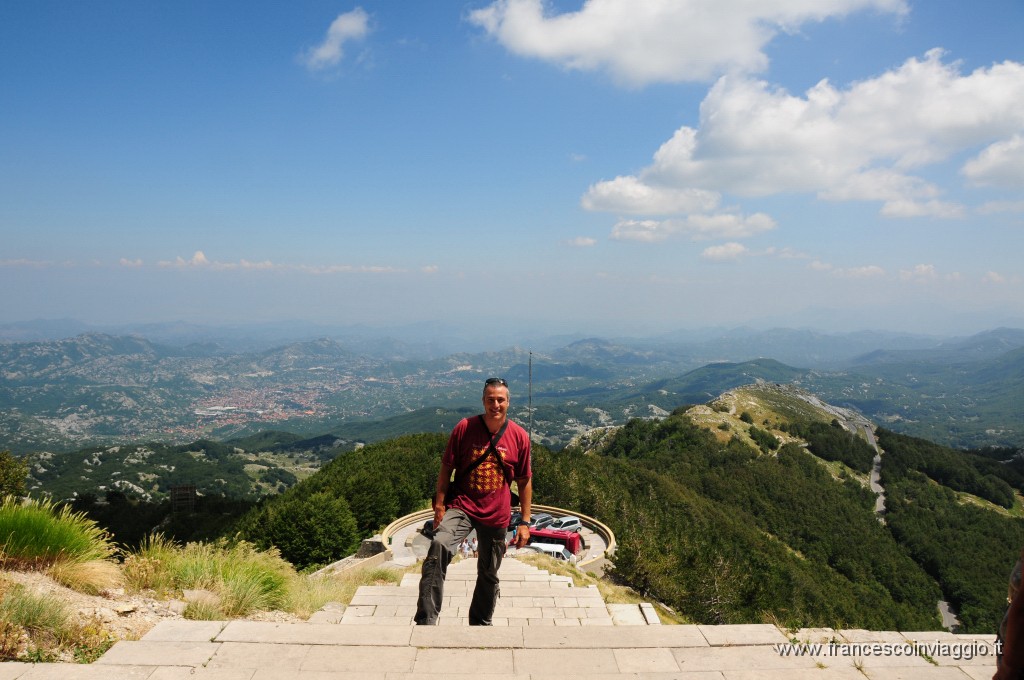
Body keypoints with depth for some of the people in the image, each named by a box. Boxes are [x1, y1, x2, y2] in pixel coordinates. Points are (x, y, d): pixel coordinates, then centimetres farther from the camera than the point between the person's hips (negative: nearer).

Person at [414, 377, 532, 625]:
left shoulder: (519, 437, -2)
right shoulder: (464, 428, -6)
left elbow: (525, 481, 5)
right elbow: (447, 468, 0)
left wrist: (525, 522, 3)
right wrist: (439, 505, -6)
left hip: (496, 516, 2)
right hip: (461, 506, -2)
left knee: (489, 575, 14)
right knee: (439, 546, -29)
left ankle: (481, 624, 38)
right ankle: (426, 621, -27)